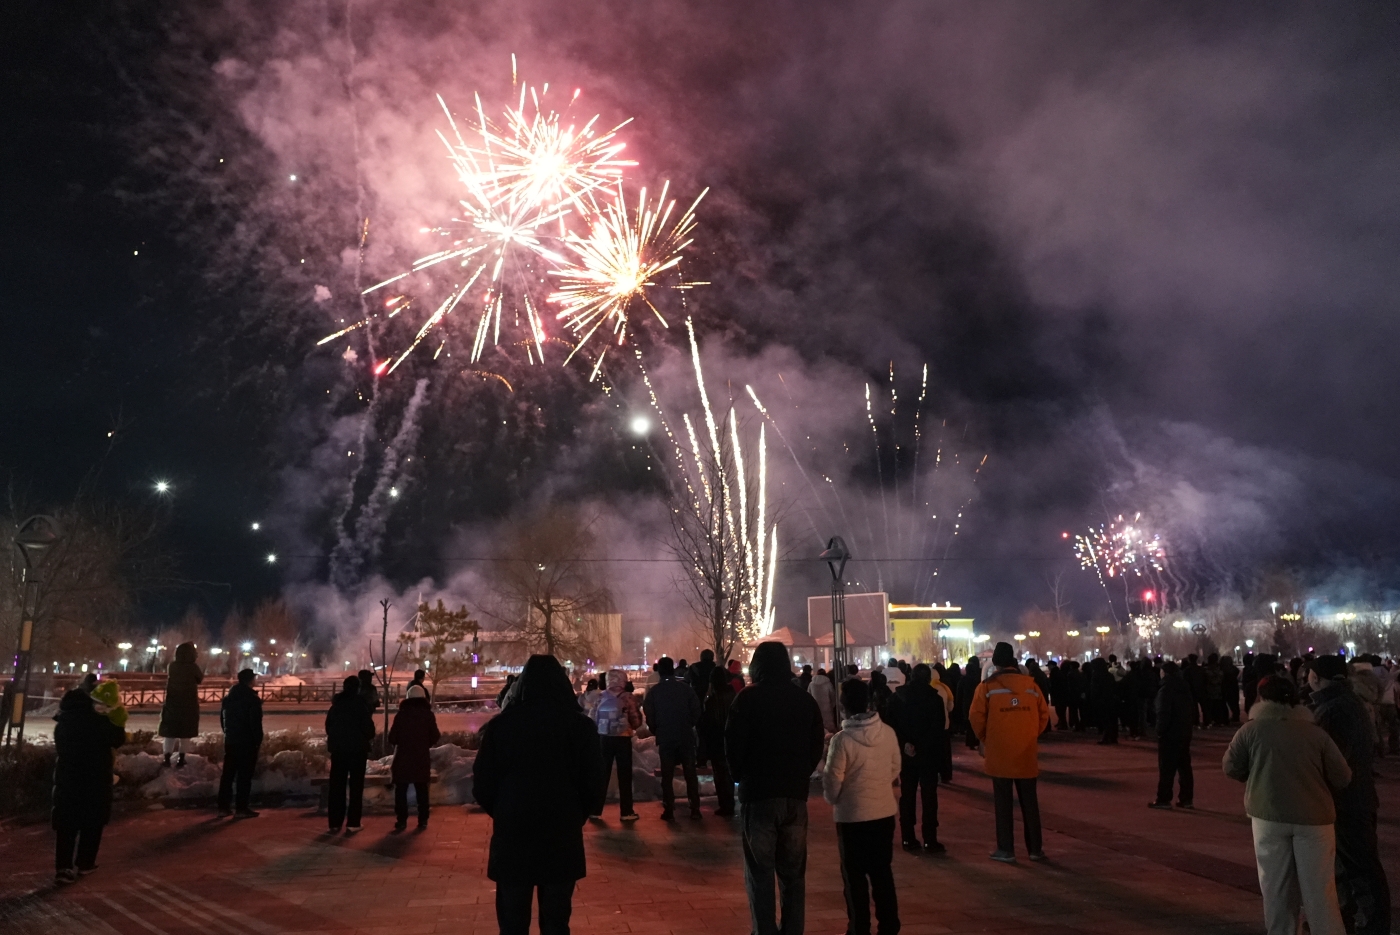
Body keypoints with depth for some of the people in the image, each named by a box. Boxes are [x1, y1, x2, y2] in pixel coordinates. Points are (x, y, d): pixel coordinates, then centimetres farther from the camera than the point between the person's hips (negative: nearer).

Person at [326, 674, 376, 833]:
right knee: (356, 786, 3)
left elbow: (328, 726, 12)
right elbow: (369, 727, -11)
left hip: (337, 748, 4)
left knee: (337, 786, 10)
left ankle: (335, 823, 12)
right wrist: (366, 738, 9)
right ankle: (352, 823, 0)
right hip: (357, 748, -4)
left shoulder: (336, 705, 5)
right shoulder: (360, 704, -11)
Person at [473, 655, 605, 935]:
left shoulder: (500, 725, -7)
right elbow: (594, 783, -3)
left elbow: (482, 784, -2)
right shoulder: (581, 725, -6)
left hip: (511, 836, 0)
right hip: (562, 836, 0)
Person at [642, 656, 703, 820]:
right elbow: (696, 710, -3)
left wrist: (656, 731, 15)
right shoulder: (685, 688, -5)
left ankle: (669, 811, 6)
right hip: (686, 736, 0)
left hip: (665, 738, 0)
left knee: (667, 775, 7)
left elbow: (649, 716, -2)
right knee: (690, 773, 9)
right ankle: (695, 809, 9)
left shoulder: (653, 692, -5)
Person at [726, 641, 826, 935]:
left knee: (760, 873, 5)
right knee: (793, 872, 13)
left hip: (758, 793, -4)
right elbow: (817, 745, 8)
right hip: (795, 794, 4)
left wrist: (739, 776, 8)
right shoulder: (805, 699, 6)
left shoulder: (749, 698, -7)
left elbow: (734, 744, -9)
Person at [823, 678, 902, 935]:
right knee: (883, 871, 19)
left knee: (855, 876, 11)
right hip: (885, 812, 4)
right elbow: (895, 772, 4)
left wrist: (832, 799, 9)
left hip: (852, 816, -4)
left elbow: (832, 784, -13)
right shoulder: (888, 733, -8)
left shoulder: (842, 739, -21)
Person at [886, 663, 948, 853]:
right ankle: (929, 841, 1)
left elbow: (892, 723, -3)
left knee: (907, 796, 9)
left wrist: (904, 743, -9)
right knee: (929, 797, 2)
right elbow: (939, 729, -11)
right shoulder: (935, 698, -5)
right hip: (928, 754, -3)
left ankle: (908, 839, 12)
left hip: (906, 754, 3)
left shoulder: (898, 696, 4)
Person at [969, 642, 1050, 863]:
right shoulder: (1031, 684, 2)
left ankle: (1006, 850, 8)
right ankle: (1035, 848, 19)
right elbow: (1044, 714, 5)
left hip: (999, 754, -2)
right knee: (1029, 802, 13)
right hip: (1026, 754, 3)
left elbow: (976, 717, -9)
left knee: (1003, 803, 6)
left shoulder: (987, 686, -6)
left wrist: (985, 739, 8)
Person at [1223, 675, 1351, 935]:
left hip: (1269, 815, 0)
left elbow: (1231, 768, 3)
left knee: (1276, 884, 11)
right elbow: (1343, 777, 0)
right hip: (1313, 816, 0)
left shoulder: (1251, 730, -2)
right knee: (1318, 886, 7)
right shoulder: (1315, 732, -1)